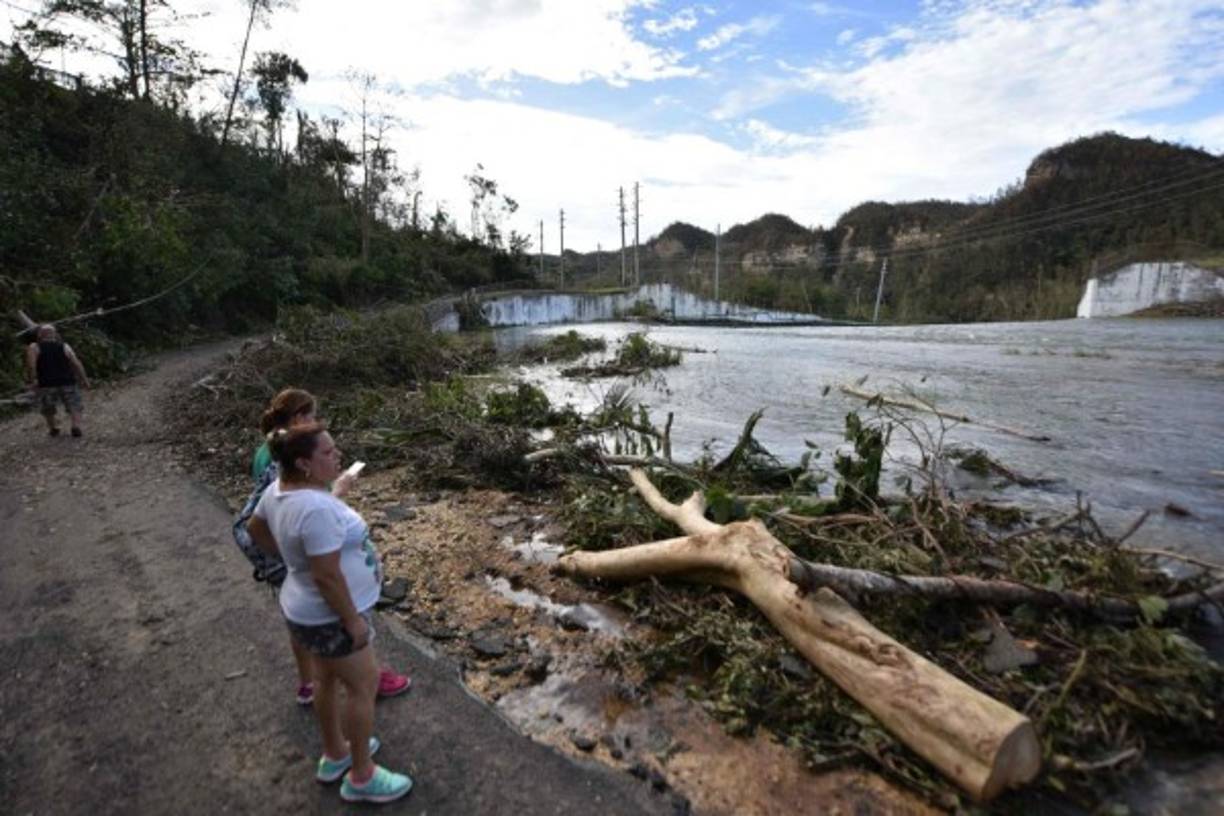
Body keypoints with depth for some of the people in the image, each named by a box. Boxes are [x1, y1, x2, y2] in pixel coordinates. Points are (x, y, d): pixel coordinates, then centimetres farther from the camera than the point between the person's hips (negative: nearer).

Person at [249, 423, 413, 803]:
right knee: (363, 687, 8)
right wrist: (353, 619, -19)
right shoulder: (316, 508, -35)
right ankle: (362, 777, 26)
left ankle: (335, 754, 46)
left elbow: (255, 527, 14)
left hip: (310, 610, 9)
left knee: (328, 679, 25)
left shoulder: (278, 491, -5)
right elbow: (327, 576, -30)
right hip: (330, 616, -9)